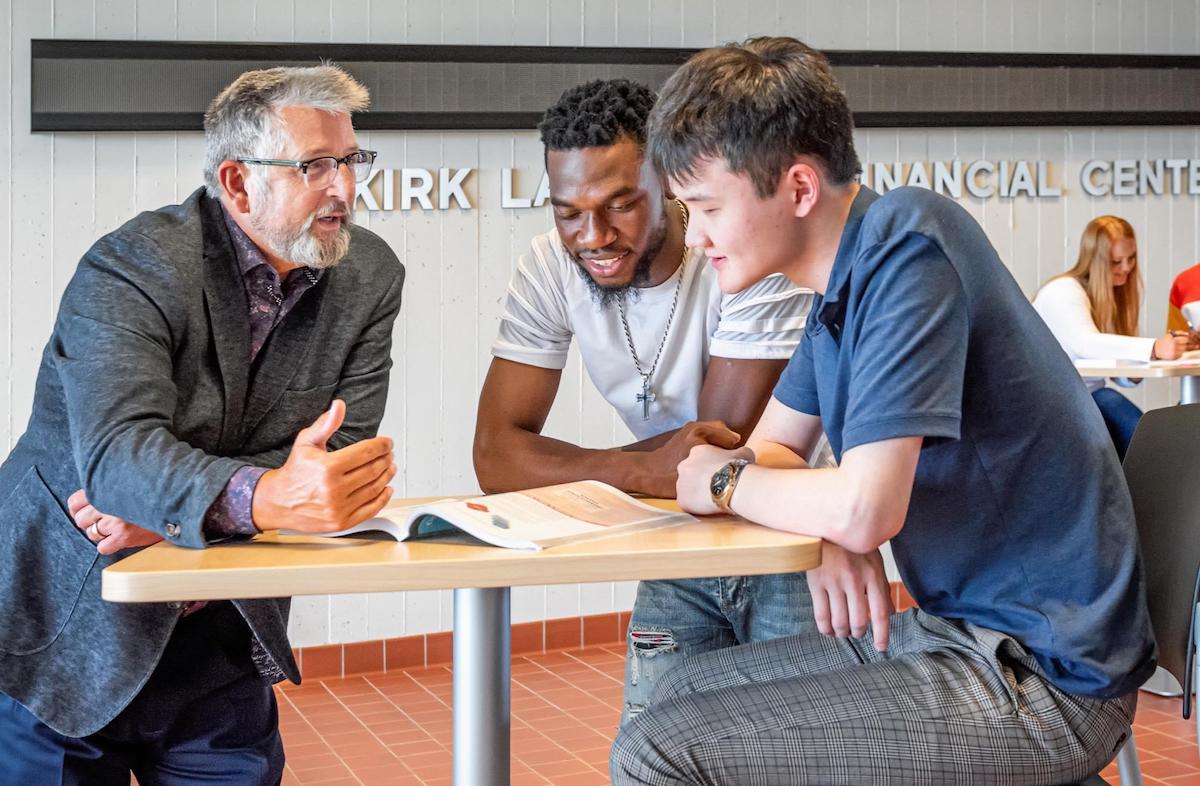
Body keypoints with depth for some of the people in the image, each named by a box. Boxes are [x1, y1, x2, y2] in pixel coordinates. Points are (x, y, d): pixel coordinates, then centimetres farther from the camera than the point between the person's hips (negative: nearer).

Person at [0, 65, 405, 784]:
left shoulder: (369, 278, -2)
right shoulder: (132, 268, -18)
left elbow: (334, 457, -9)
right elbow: (115, 450, -32)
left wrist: (174, 510, -22)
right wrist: (265, 497, -50)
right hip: (64, 640, -4)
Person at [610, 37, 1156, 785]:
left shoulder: (907, 243, -20)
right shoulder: (846, 277, 9)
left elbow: (864, 510, -27)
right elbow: (772, 447, 17)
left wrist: (724, 480, -7)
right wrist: (826, 534, -7)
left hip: (1042, 673, -9)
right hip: (961, 622, 9)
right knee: (684, 692, 16)